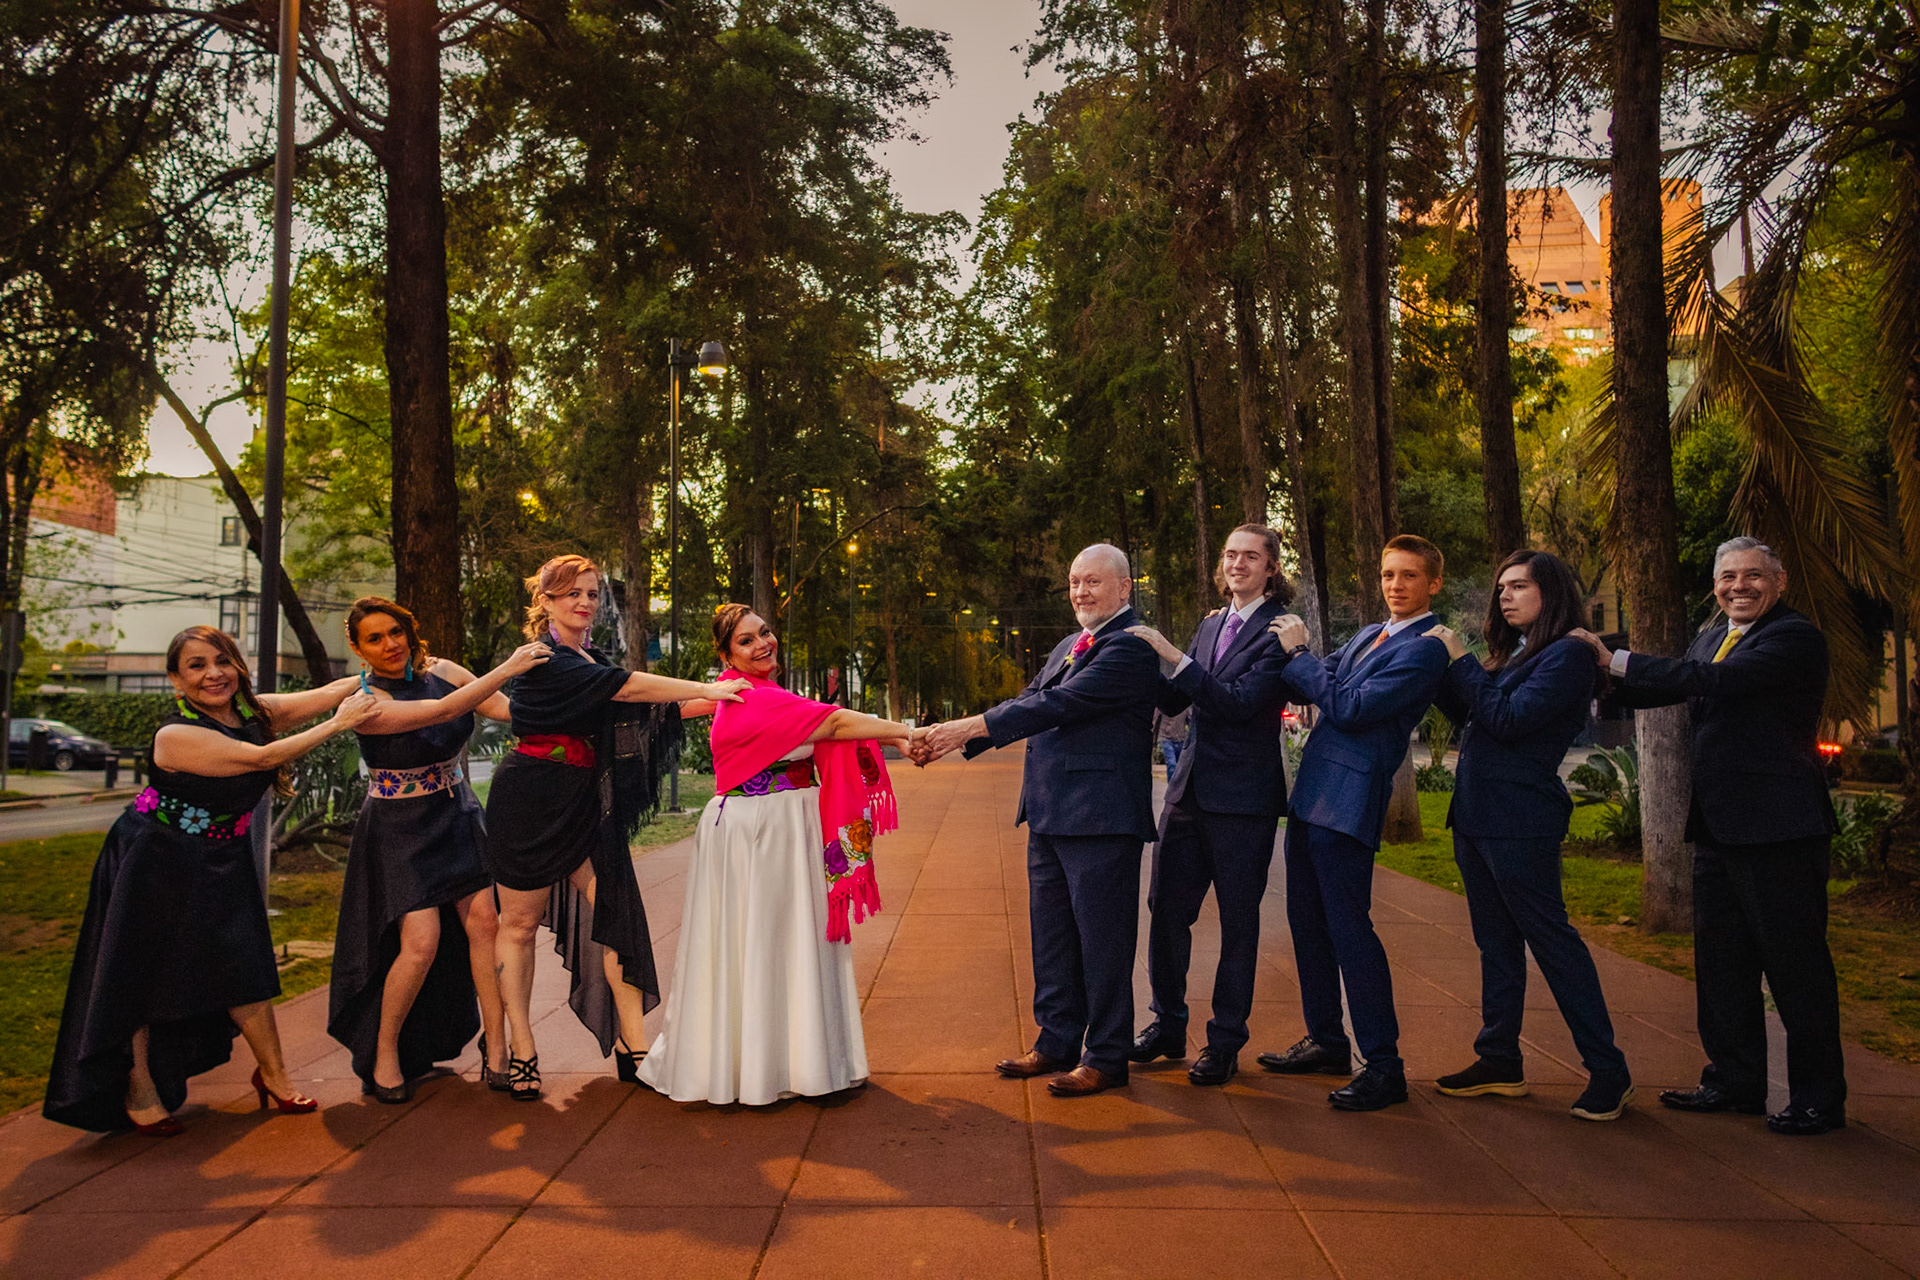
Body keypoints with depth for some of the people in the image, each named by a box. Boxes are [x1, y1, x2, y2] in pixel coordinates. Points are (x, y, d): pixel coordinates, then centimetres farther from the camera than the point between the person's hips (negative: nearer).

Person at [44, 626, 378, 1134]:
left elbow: (327, 693, -9)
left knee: (245, 968, 7)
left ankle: (272, 1074, 18)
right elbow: (260, 757, -32)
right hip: (157, 865, -6)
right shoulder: (176, 735, -24)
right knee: (140, 978, 5)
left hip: (222, 863, 6)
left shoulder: (251, 710, -4)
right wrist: (337, 725, -27)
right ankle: (138, 1089, 20)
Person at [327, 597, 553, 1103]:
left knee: (483, 920, -5)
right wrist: (506, 669, -36)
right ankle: (383, 1052, 10)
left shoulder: (439, 670, -2)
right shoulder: (364, 701, -17)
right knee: (421, 941, -11)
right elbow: (442, 711, -31)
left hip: (456, 815, 4)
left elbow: (509, 708, -7)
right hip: (399, 828, -4)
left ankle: (495, 1043, 5)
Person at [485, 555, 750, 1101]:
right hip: (532, 803, -7)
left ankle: (632, 1043, 1)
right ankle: (520, 1050, 15)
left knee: (614, 908, -2)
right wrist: (705, 688, -20)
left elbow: (631, 710, 10)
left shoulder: (588, 657, 14)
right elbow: (623, 687, -22)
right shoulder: (544, 659, -13)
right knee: (520, 922, 4)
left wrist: (712, 702, 3)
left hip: (584, 804, 7)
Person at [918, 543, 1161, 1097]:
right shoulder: (1067, 647, 17)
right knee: (1051, 936, 17)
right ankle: (1057, 1042, 31)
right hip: (1050, 814, 9)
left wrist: (966, 728, -23)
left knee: (1102, 939, 2)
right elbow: (1027, 704, 10)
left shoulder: (1130, 646, -13)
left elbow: (1059, 705, -22)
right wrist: (952, 740, -3)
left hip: (1100, 819, -9)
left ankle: (1106, 1057, 16)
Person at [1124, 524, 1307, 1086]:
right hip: (1192, 788, 7)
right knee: (1166, 908, 9)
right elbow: (1174, 701, 14)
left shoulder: (1280, 632, -9)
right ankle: (1168, 1026, 25)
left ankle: (1225, 1043, 17)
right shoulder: (1211, 625, 14)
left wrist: (1173, 655, -24)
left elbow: (1239, 702, -21)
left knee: (1238, 924, 5)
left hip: (1244, 798, -6)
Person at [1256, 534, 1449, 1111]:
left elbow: (1350, 708, -18)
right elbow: (1319, 687, 16)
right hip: (1312, 792, 9)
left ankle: (1383, 1065, 2)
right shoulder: (1368, 635, 18)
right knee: (1306, 919, 15)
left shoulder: (1426, 648, -11)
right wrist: (1292, 652, 2)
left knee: (1348, 927, -8)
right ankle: (1327, 1042, 28)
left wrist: (1297, 653, -10)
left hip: (1349, 798, -9)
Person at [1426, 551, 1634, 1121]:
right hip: (1476, 816, 9)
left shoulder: (1567, 654, -10)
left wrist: (1461, 661, -14)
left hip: (1521, 821, -9)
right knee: (1496, 941, 13)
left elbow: (1509, 720, -19)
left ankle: (1608, 1070, 6)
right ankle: (1500, 1061, 22)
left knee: (1550, 939, -4)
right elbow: (1467, 714, 14)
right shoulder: (1513, 654, 16)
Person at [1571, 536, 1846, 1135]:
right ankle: (1735, 1081, 28)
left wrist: (1616, 659, -25)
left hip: (1778, 827, -9)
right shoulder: (1711, 638, 15)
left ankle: (1819, 1098, 14)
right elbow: (1672, 689, 15)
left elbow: (1717, 680, -25)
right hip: (1719, 827, 9)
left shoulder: (1795, 637, -12)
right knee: (1722, 962, 15)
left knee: (1796, 963, 1)